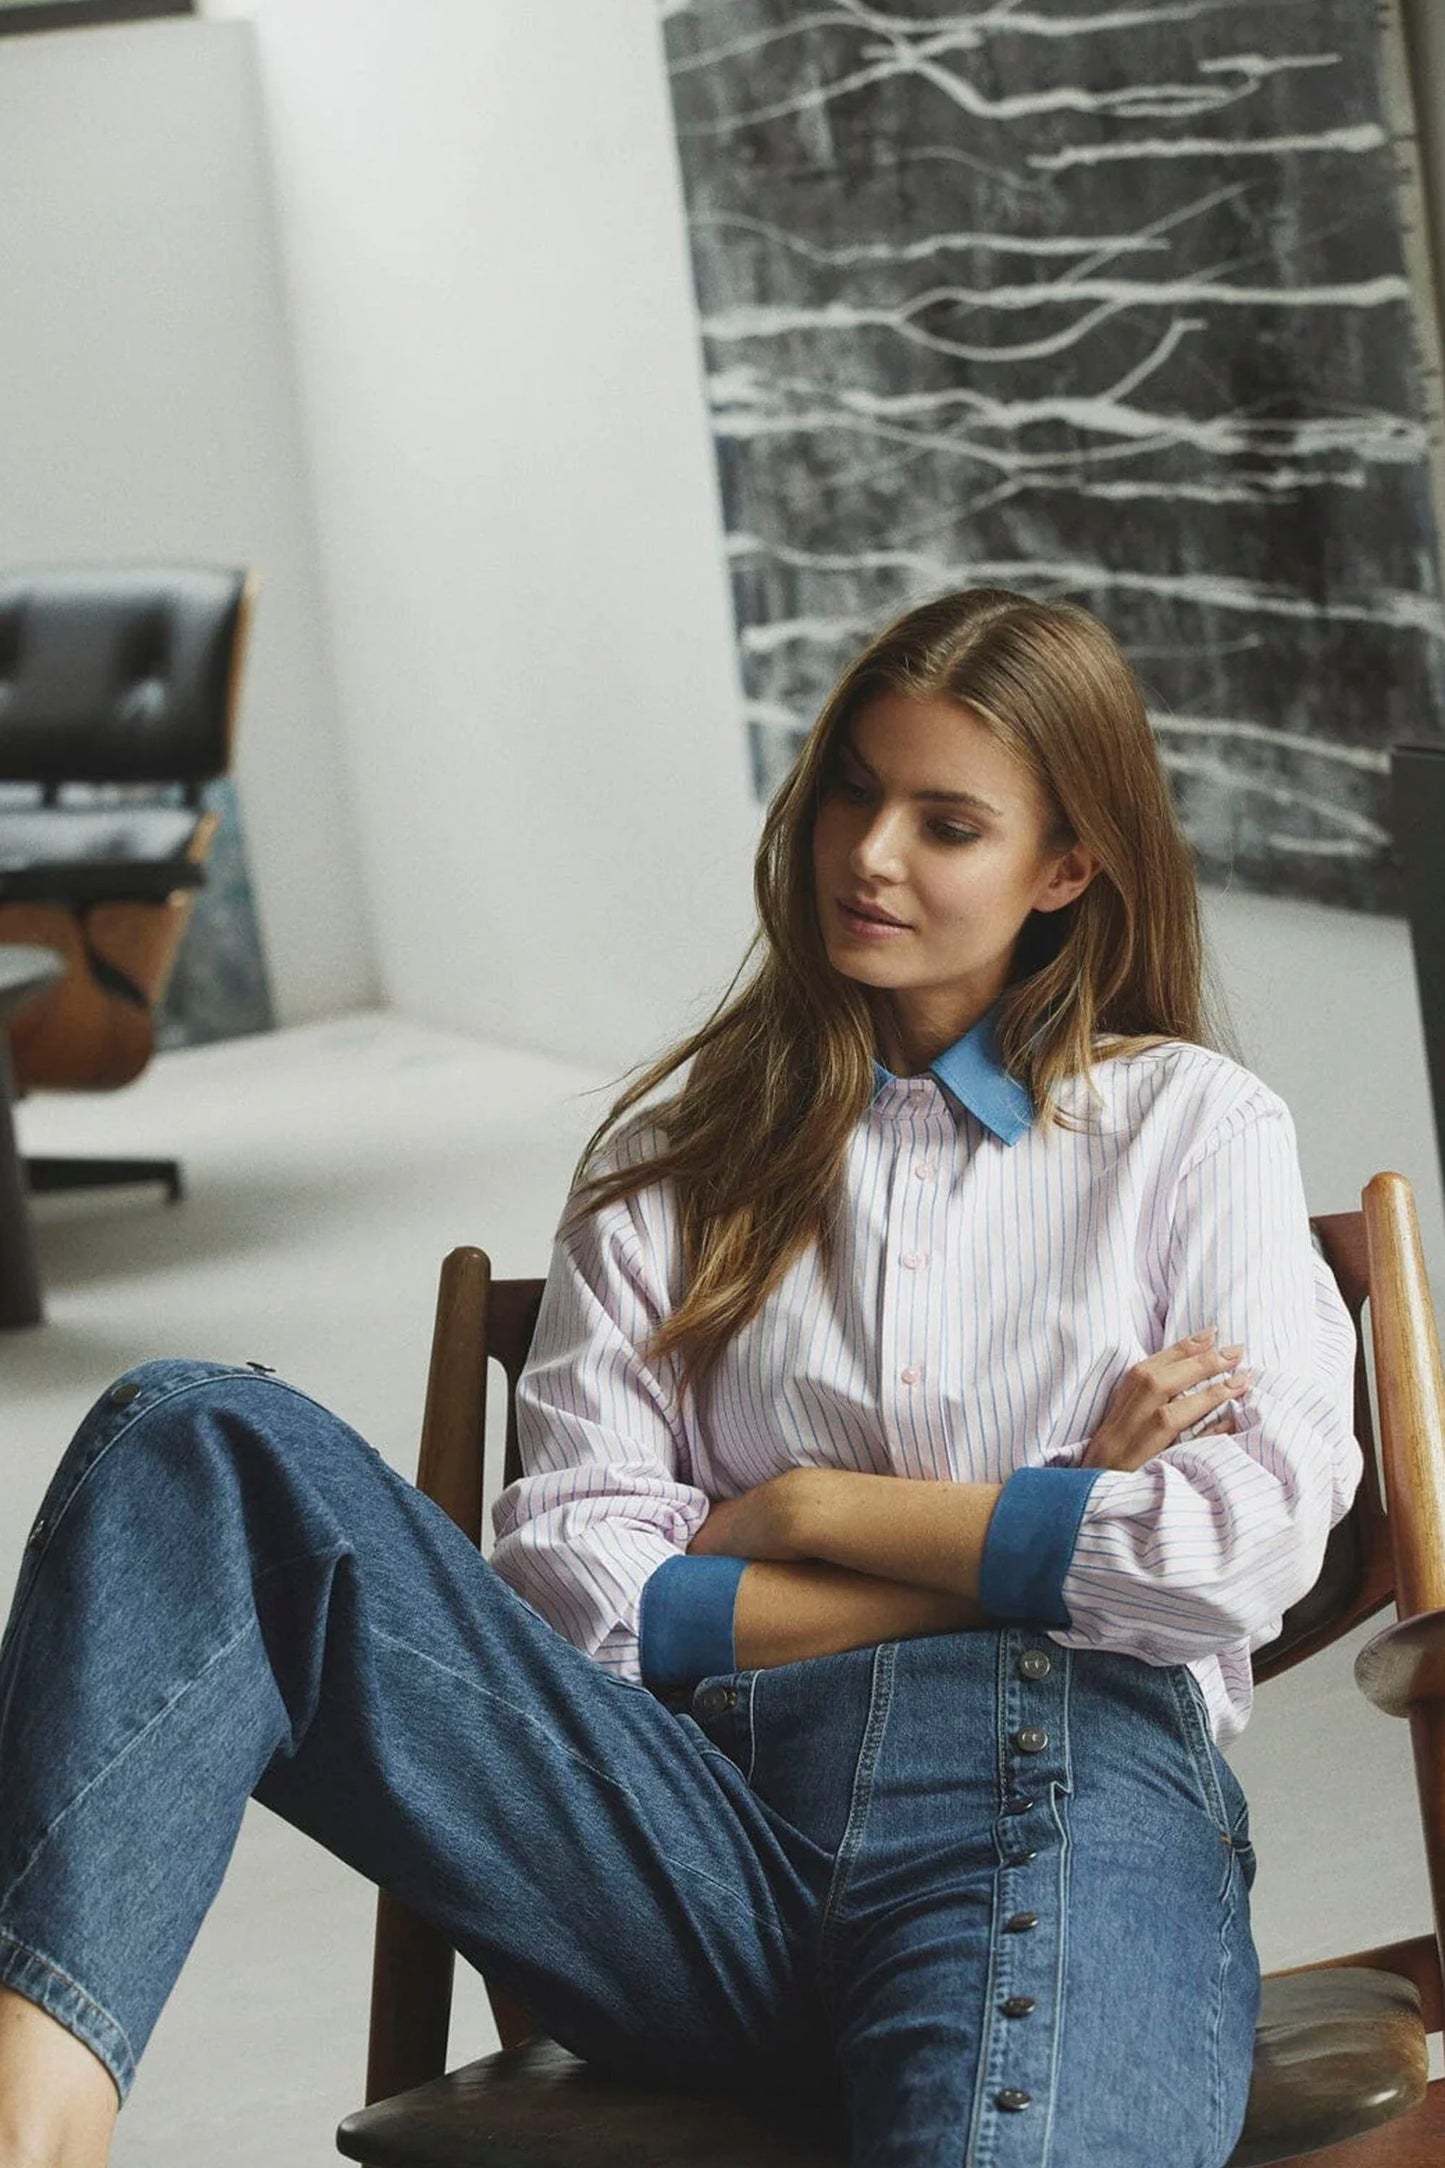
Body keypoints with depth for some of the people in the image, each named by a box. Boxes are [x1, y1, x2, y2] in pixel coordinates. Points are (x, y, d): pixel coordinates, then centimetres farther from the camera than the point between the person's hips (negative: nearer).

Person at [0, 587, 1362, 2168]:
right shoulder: (679, 1158, 23)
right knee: (197, 1447, -22)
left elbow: (1256, 1539, 2)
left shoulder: (1192, 1127, 19)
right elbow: (572, 1579, 7)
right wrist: (1033, 1537, 1)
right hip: (709, 1826, 3)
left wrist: (819, 1510, 5)